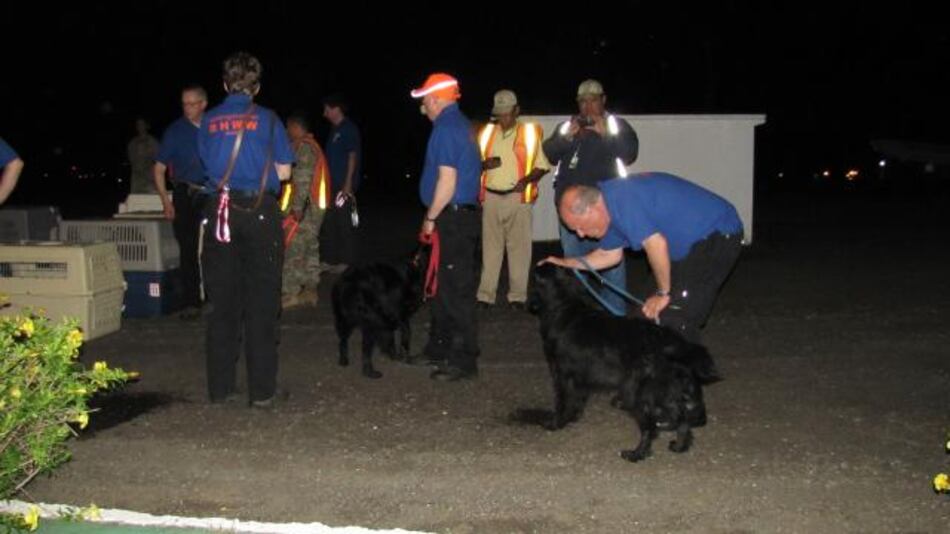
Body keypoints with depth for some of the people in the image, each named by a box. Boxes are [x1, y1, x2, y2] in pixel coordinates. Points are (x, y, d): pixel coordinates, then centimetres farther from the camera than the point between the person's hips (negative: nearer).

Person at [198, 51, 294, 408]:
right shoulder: (267, 119, -3)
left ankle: (220, 387, 14)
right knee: (261, 303, 3)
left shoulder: (209, 121, 4)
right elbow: (283, 172, -1)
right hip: (259, 212, -2)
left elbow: (207, 165, 10)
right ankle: (261, 391, 4)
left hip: (221, 211, 2)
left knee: (222, 302, 9)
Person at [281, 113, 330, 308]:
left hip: (306, 207, -11)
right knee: (310, 247, 13)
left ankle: (290, 293, -10)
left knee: (294, 249, -10)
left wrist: (297, 208, -24)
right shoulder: (312, 145, 19)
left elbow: (303, 181, -21)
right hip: (315, 206, 11)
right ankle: (310, 289, 18)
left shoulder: (303, 147, -12)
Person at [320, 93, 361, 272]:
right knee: (328, 223, 9)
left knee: (344, 223, -4)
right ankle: (330, 259, 16)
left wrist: (348, 184, -18)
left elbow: (353, 156, -12)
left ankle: (345, 261, 2)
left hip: (344, 185, -8)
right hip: (332, 184, 8)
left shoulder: (349, 129, -7)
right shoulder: (334, 129, 17)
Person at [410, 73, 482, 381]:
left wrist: (430, 218, -12)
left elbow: (447, 181, -21)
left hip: (453, 217, -10)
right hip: (462, 214, 10)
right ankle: (440, 347, 28)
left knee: (456, 290, -6)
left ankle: (464, 361, -2)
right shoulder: (461, 124, 17)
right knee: (446, 286, 18)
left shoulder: (446, 128, -15)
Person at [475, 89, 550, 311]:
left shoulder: (530, 133, 1)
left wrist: (527, 179, -16)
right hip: (491, 197, 3)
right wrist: (485, 164, -7)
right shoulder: (487, 133, 10)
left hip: (519, 198, -3)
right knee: (490, 247, 5)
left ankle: (518, 296, 8)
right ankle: (485, 294, 9)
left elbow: (541, 165, 2)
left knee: (519, 247, 1)